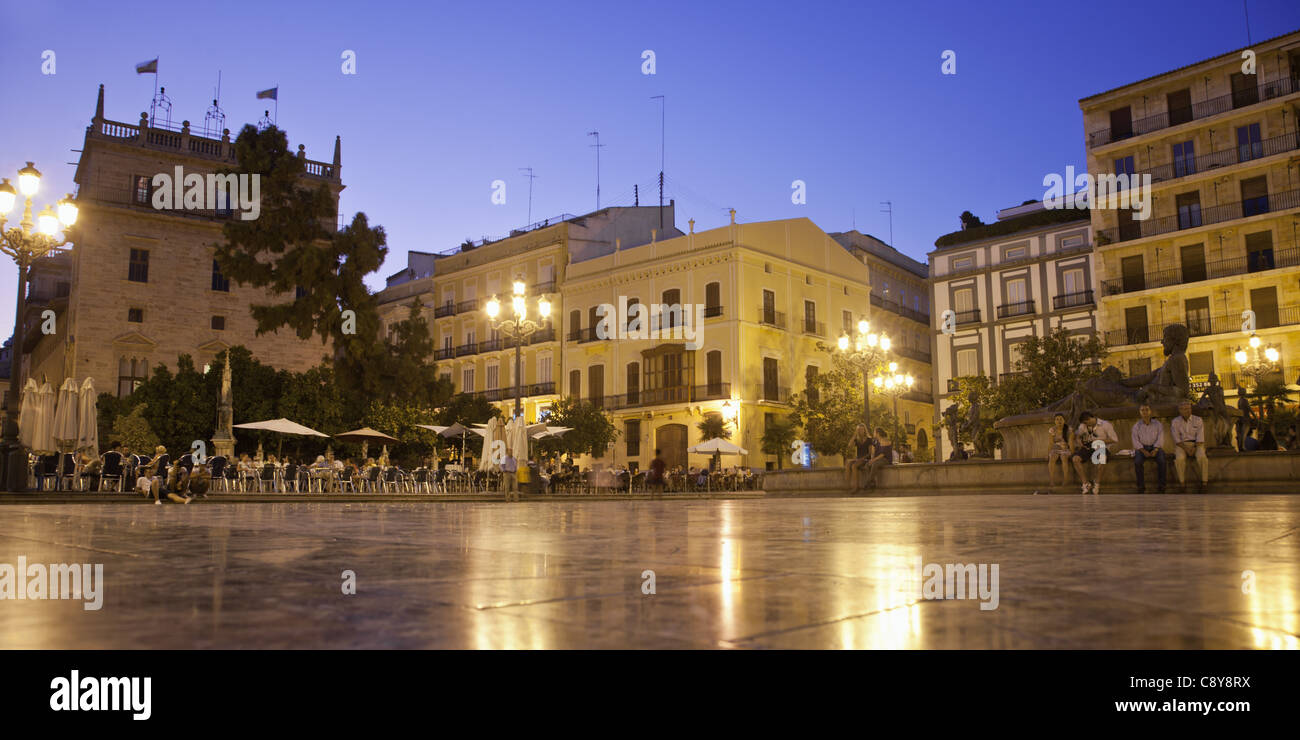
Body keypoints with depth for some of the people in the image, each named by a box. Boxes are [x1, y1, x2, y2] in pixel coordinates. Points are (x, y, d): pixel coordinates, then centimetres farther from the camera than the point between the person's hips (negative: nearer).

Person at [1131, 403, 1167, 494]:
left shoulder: (1158, 424, 5)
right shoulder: (1136, 426, 6)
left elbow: (1160, 439, -3)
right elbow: (1136, 441, -2)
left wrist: (1155, 450, -19)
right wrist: (1144, 451, -18)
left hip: (1155, 447, 0)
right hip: (1142, 448, 0)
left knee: (1161, 460, -32)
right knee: (1137, 462, -32)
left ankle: (1161, 485, -23)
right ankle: (1141, 486, -24)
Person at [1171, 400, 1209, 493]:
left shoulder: (1198, 420, 4)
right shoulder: (1175, 422, 3)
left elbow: (1200, 437, -5)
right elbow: (1177, 439, -5)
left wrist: (1194, 449, -19)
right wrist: (1186, 449, -19)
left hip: (1196, 445, 1)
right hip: (1181, 446, -1)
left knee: (1202, 457, -33)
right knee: (1180, 459, -34)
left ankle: (1204, 483, -24)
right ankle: (1182, 484, -25)